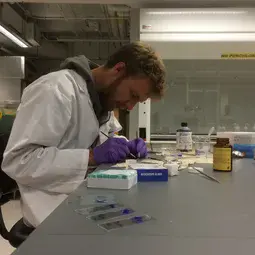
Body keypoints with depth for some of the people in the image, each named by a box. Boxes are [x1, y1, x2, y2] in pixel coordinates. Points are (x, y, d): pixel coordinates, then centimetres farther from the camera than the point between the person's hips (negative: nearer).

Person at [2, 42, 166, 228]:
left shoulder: (103, 97, 7)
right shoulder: (57, 90, -21)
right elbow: (17, 160, -27)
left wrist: (126, 146, -3)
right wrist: (91, 156, -30)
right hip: (56, 209, -8)